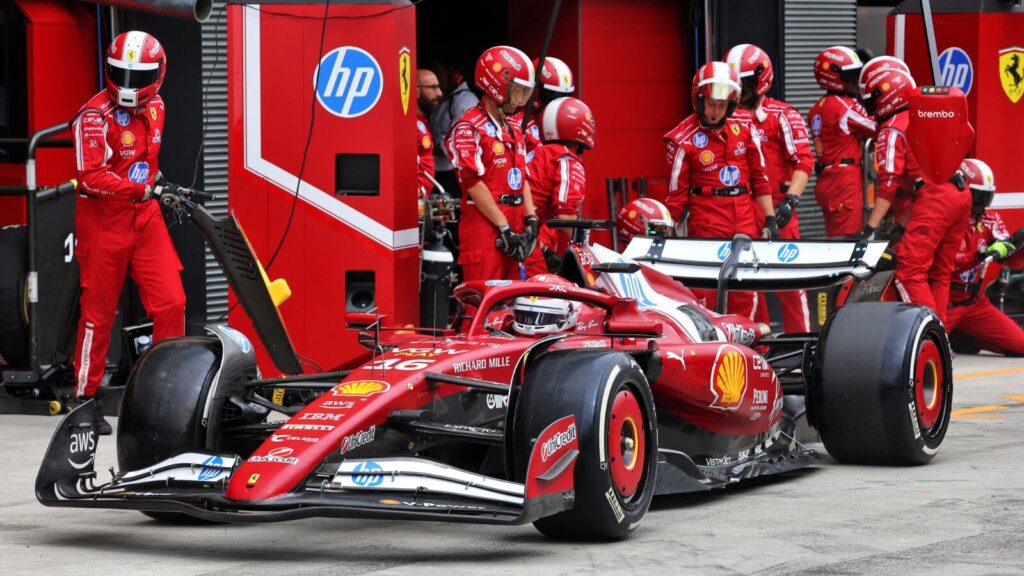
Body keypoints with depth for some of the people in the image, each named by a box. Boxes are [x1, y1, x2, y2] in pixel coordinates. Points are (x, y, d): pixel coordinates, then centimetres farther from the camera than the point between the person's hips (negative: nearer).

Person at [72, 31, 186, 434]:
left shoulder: (154, 108, 8)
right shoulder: (96, 115, -15)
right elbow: (91, 176, -23)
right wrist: (144, 189, -28)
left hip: (145, 216, 6)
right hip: (104, 219, -6)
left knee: (171, 302, -3)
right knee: (99, 312, 2)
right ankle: (85, 399, 14)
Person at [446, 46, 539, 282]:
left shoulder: (514, 128, 21)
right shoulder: (468, 128, -7)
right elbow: (474, 183, -14)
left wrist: (531, 219, 7)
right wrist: (504, 228, -15)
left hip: (513, 226, 8)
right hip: (484, 229, -8)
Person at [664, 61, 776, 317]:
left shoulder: (743, 126, 6)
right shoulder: (684, 139, -6)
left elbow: (759, 176, 12)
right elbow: (677, 193, -2)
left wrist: (770, 218, 10)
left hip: (745, 215, 5)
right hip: (707, 217, -4)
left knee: (746, 289, 6)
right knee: (707, 291, -5)